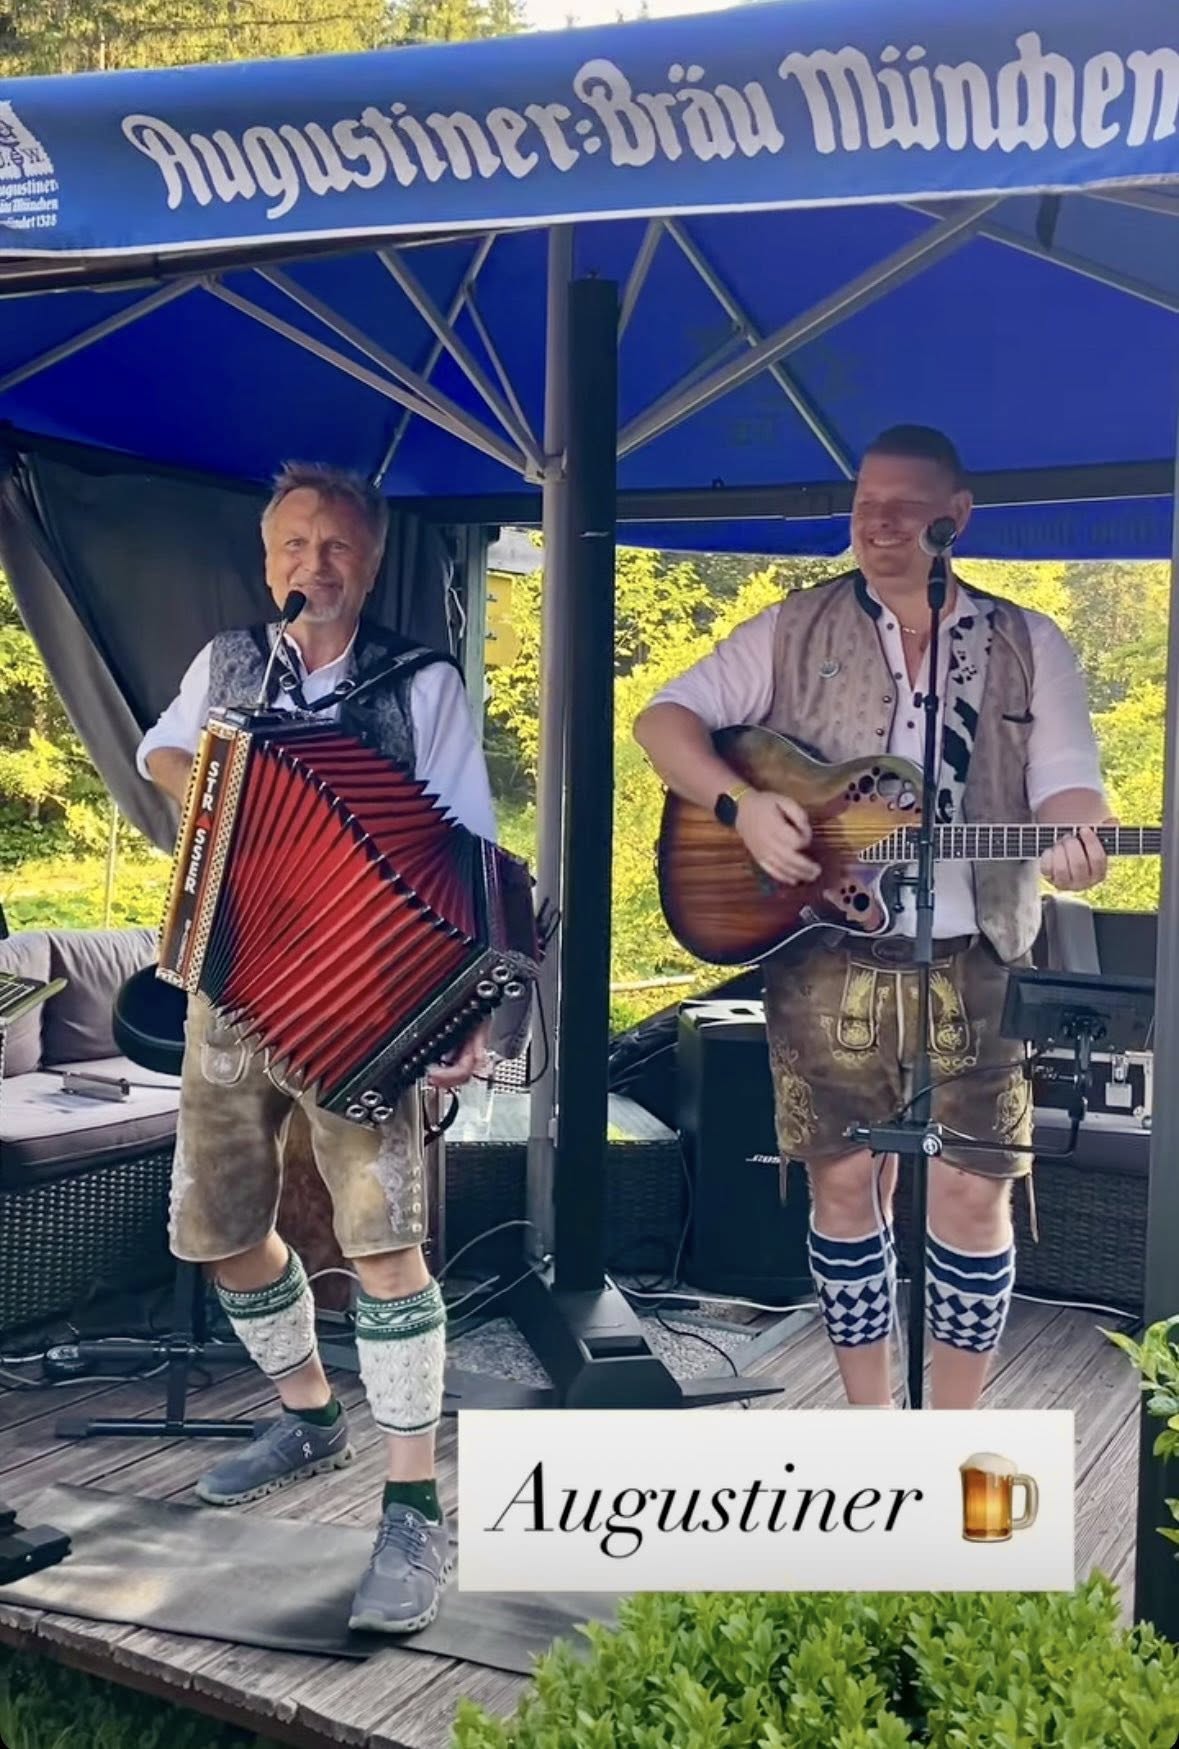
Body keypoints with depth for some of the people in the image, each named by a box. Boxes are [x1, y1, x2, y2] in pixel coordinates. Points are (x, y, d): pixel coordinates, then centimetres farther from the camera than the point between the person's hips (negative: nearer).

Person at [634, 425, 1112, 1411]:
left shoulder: (1030, 646, 7)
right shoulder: (794, 631, 6)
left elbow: (1067, 782, 0)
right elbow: (664, 719, 4)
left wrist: (1077, 846, -24)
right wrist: (740, 804, -14)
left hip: (972, 961, 0)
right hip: (827, 956, 0)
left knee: (972, 1191, 0)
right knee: (846, 1181, 7)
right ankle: (871, 1426, 24)